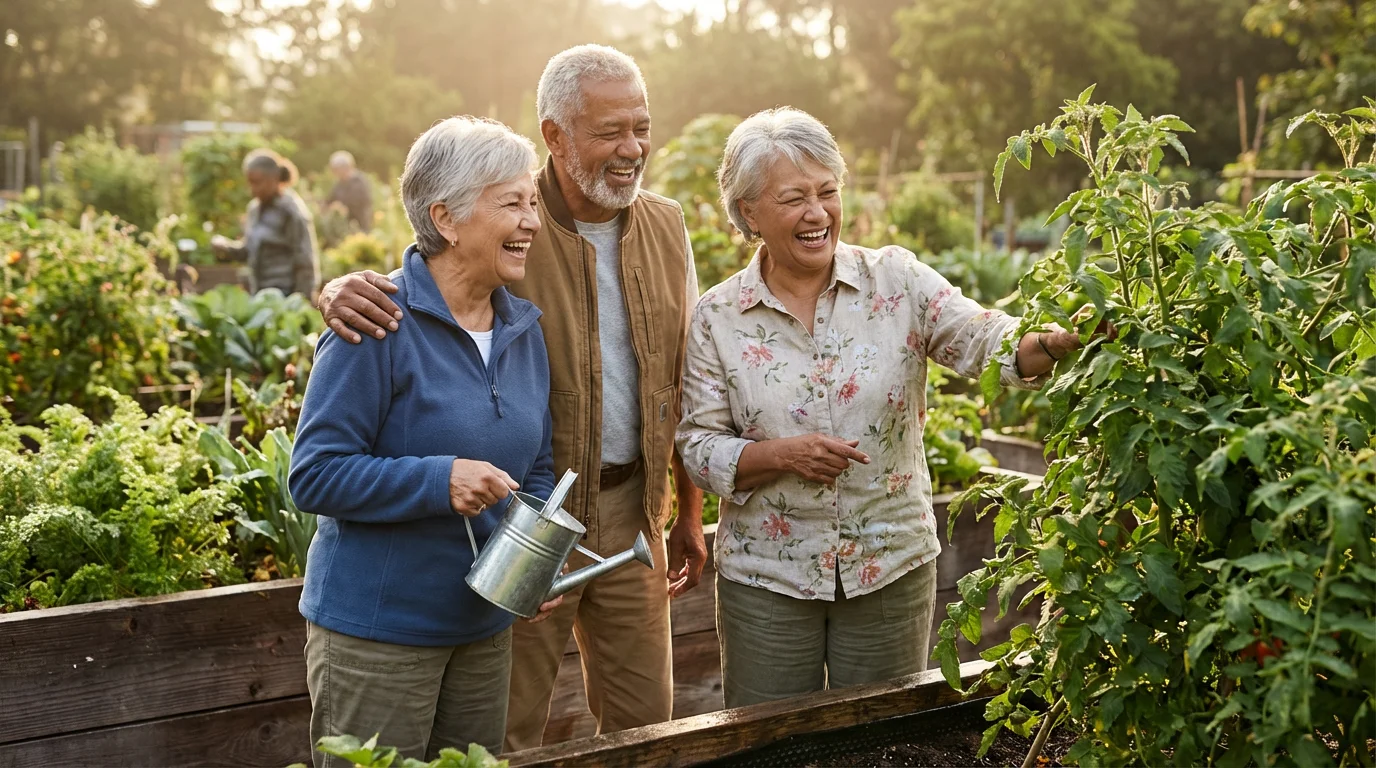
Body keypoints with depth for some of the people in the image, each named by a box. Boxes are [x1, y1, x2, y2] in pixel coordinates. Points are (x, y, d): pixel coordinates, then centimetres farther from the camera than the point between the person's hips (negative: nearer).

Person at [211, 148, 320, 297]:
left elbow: (305, 262, -12)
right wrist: (226, 247, 0)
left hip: (284, 297, -7)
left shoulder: (292, 211, -12)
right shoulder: (255, 207, 10)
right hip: (258, 295, 8)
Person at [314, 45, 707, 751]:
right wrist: (342, 290, -34)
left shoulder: (667, 227, 3)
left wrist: (690, 513, 12)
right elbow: (397, 287, -7)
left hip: (631, 509, 4)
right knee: (508, 729, 8)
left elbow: (683, 380, 10)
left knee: (644, 718, 15)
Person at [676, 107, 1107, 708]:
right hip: (767, 578, 0)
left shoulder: (896, 280, -3)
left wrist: (1047, 345, -36)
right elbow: (698, 447, -2)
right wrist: (782, 455, -19)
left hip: (892, 567, 1)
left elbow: (982, 340, -16)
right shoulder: (718, 318, -3)